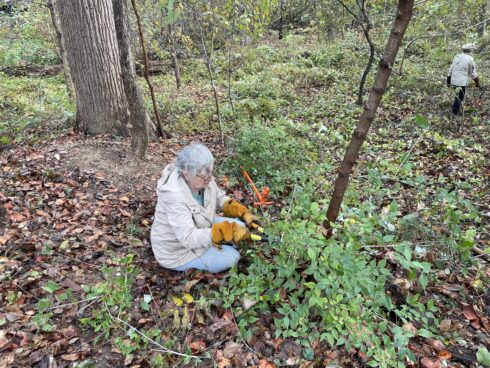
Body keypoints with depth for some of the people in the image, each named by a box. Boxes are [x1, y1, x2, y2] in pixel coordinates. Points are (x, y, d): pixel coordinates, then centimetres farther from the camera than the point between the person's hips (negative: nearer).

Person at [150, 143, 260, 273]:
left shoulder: (204, 179, -16)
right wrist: (228, 231, -44)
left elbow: (220, 198, 2)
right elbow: (189, 238, -39)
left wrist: (244, 213, -12)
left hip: (200, 228, 7)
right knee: (231, 257, -14)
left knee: (239, 225, -6)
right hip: (177, 250, -7)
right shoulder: (174, 195, -36)